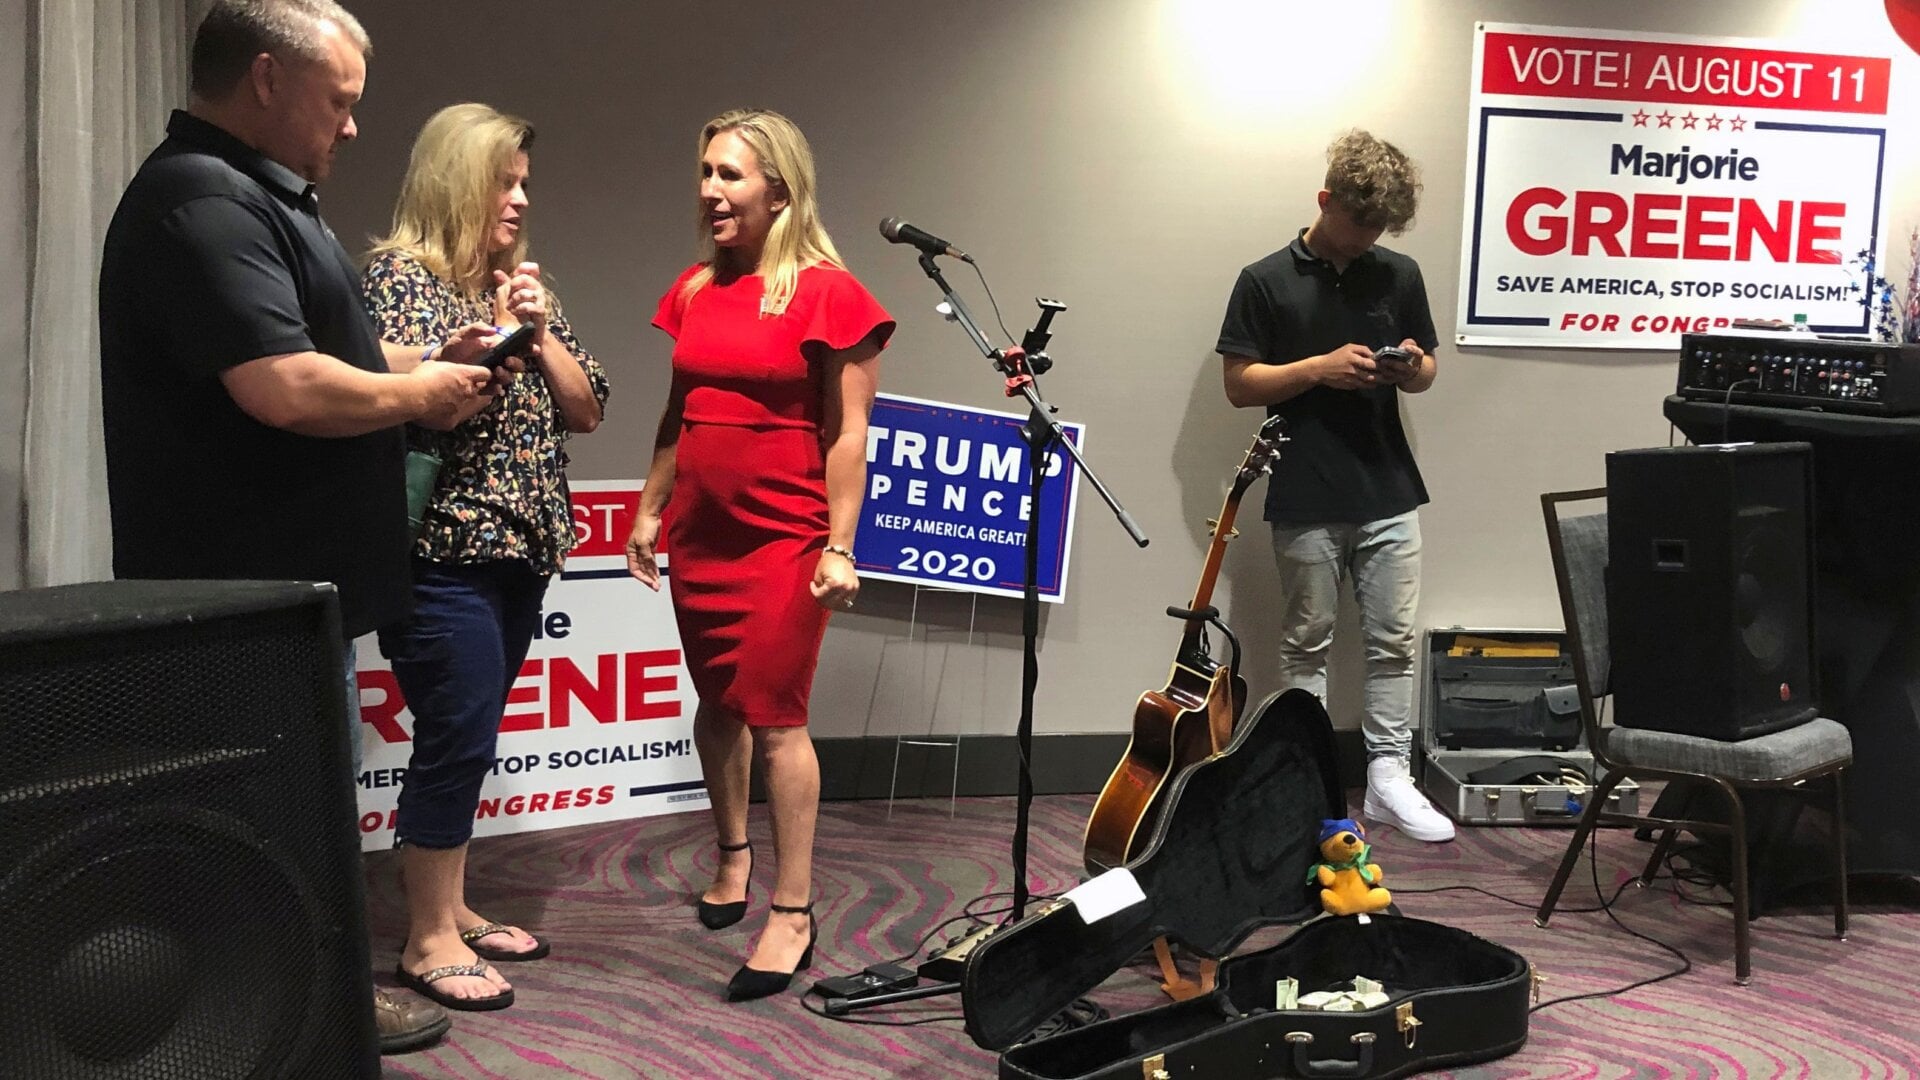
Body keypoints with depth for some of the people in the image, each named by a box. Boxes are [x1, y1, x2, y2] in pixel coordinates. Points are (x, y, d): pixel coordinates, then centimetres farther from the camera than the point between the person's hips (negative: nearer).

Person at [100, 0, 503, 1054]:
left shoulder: (256, 194, 16)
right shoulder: (203, 201, -19)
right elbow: (287, 390, -30)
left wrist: (426, 365, 13)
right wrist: (423, 392, -13)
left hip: (294, 582, 11)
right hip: (256, 589, -11)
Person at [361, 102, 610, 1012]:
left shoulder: (519, 285, 15)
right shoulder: (399, 277, -6)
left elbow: (585, 410, 11)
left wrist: (538, 332, -2)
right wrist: (499, 328, -12)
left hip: (519, 553, 7)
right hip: (445, 555, -7)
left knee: (468, 739, 13)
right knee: (457, 739, -6)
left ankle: (452, 908, 24)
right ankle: (428, 940, 4)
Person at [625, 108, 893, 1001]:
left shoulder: (826, 292, -9)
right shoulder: (694, 289, 9)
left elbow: (847, 433, -10)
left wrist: (839, 547, -14)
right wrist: (650, 510, 15)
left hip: (785, 536, -6)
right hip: (699, 533, 6)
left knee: (774, 715, -5)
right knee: (717, 702, 16)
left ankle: (793, 914, 3)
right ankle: (732, 853, 36)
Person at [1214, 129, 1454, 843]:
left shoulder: (1399, 276, 8)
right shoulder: (1266, 282, -3)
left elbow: (1425, 374, 17)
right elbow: (1239, 384, -4)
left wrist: (1412, 368, -7)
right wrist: (1321, 367, -17)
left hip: (1389, 493, 3)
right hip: (1306, 501, -3)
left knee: (1394, 641, 6)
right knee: (1306, 645, 6)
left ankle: (1388, 777, 16)